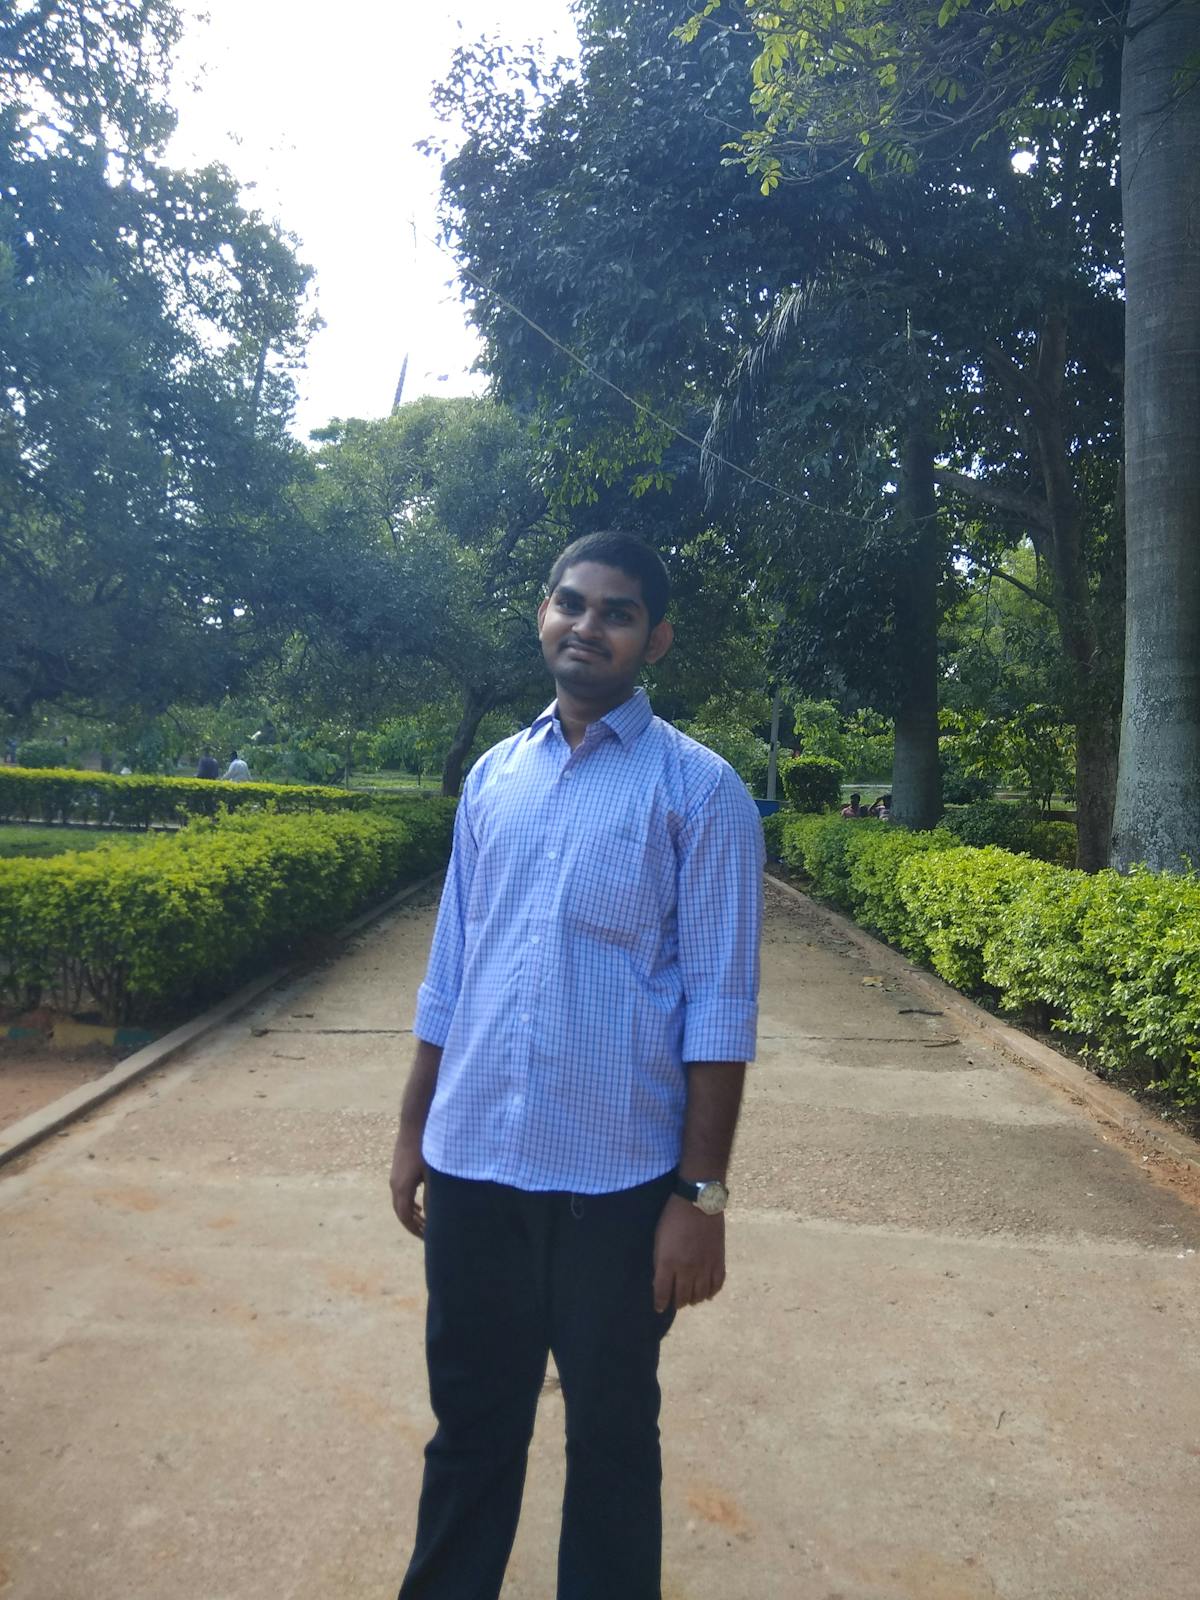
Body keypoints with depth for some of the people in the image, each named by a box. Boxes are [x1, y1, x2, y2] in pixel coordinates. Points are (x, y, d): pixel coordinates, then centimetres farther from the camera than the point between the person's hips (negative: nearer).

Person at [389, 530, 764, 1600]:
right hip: (471, 1165, 4)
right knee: (468, 1422, 20)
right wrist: (415, 1128, 12)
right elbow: (450, 971, 12)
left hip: (617, 1180, -4)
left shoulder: (698, 789, -7)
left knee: (611, 1433, 16)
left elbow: (719, 1006, -8)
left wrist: (702, 1194, -11)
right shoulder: (491, 777, 8)